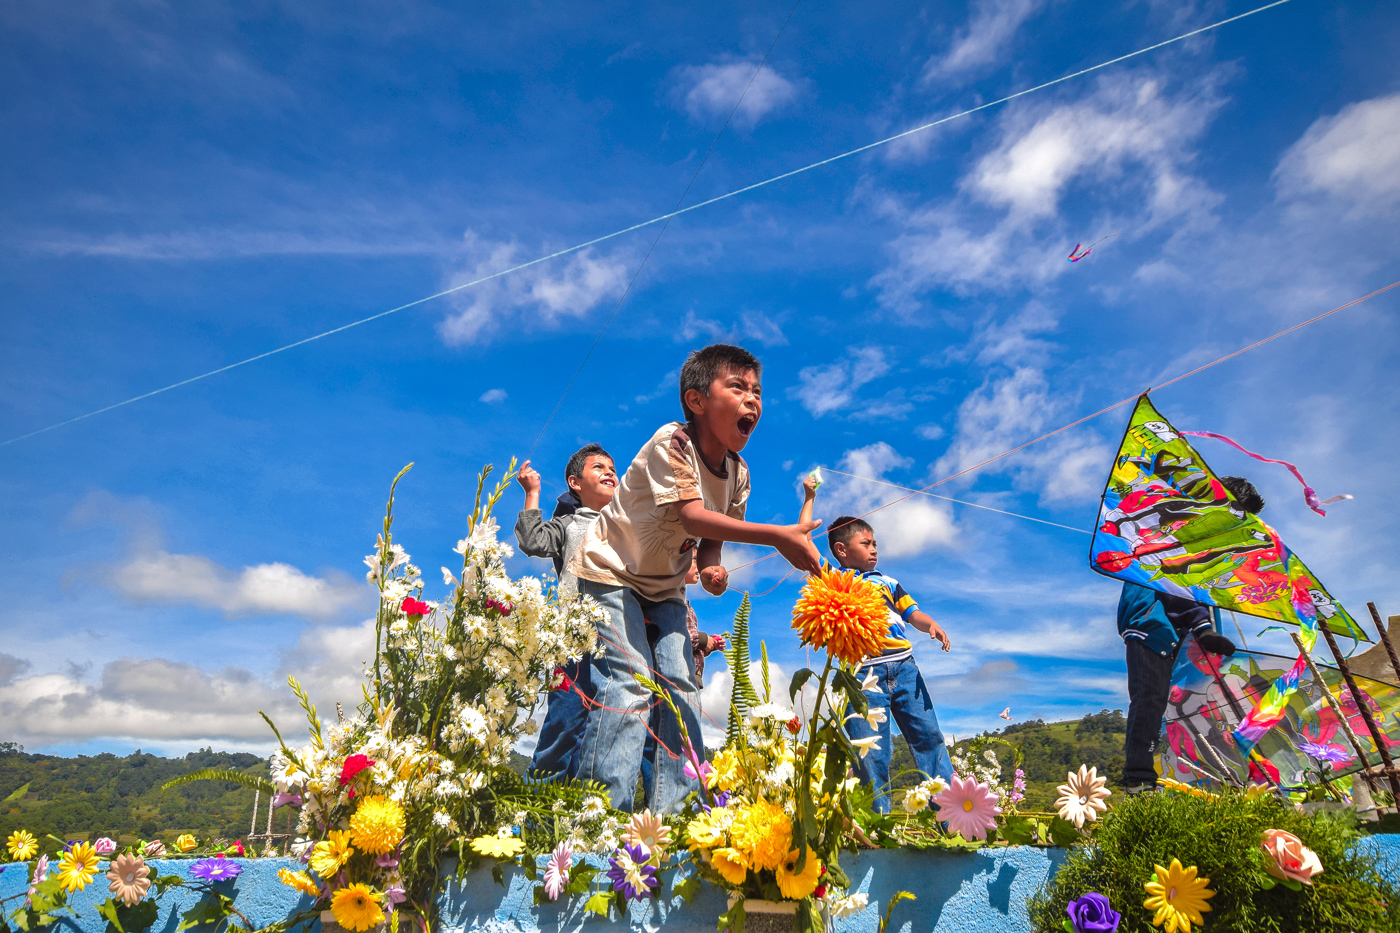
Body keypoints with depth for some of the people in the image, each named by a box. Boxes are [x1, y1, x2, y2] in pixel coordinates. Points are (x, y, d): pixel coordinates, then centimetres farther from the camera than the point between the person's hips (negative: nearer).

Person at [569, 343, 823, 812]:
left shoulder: (737, 474, -2)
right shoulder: (672, 442, -24)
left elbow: (709, 538, 5)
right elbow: (691, 517, -37)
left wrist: (711, 569, -20)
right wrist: (778, 536, -43)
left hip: (665, 585, 7)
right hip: (610, 573, -6)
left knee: (681, 684, -5)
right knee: (631, 681, -18)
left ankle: (672, 813, 1)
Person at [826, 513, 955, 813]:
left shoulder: (888, 582, 23)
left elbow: (912, 613, 16)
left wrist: (932, 625, -6)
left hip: (903, 667, 4)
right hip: (864, 672, -4)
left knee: (929, 737, 3)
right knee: (871, 753, -3)